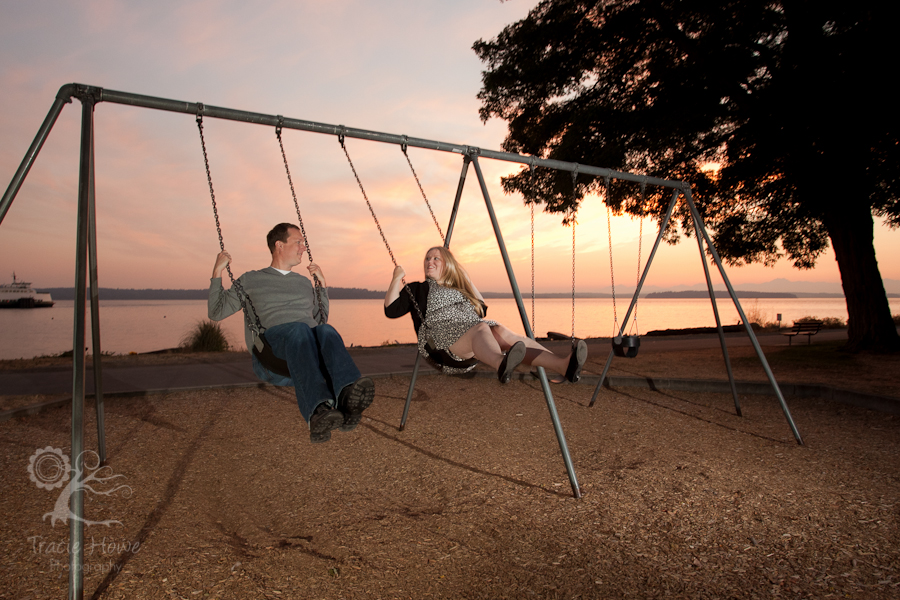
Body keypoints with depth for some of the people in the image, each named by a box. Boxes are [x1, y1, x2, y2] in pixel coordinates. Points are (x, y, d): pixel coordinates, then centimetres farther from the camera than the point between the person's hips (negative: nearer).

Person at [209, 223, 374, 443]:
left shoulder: (304, 282, 33)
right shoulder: (251, 280, 23)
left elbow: (321, 320, 39)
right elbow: (216, 312, 20)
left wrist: (323, 284, 35)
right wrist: (217, 272, 13)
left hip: (309, 350, 3)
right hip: (270, 354, -3)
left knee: (326, 331, -34)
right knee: (299, 329, -39)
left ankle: (348, 396, -64)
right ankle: (318, 411, -63)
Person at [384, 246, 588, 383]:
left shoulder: (458, 289, 35)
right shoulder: (417, 289, 21)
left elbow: (482, 309, 30)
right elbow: (391, 310, 9)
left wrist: (467, 280, 31)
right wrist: (396, 280, 3)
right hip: (443, 335, -4)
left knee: (505, 333, -29)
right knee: (482, 328, -38)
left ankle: (563, 364, -53)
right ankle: (501, 365, -76)